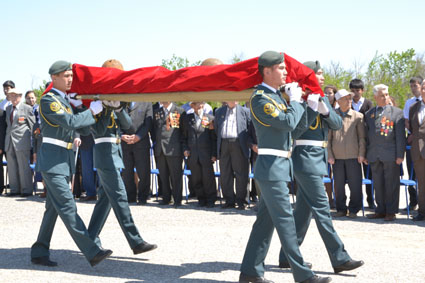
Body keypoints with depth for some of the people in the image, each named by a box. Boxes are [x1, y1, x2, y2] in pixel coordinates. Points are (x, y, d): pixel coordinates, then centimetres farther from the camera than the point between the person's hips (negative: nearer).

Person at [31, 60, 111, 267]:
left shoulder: (65, 100, 18)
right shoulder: (48, 100, -10)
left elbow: (78, 124, 24)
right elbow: (70, 122, -20)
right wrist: (91, 111, -10)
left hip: (64, 160, 10)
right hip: (52, 159, -10)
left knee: (53, 208, 11)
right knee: (67, 207, -11)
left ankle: (39, 253, 17)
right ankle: (92, 252, -17)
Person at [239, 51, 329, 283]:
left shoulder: (276, 95, 16)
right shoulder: (260, 98, -14)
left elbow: (289, 123, 20)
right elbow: (288, 122, -22)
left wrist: (295, 100, 10)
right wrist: (295, 100, -6)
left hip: (278, 167, 10)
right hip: (271, 167, -10)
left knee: (265, 220, 12)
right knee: (285, 220, -7)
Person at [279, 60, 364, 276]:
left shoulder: (322, 99, 14)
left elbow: (337, 124, 7)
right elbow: (295, 132, -18)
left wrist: (324, 109, -10)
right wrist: (311, 107, -21)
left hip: (319, 158, 9)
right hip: (305, 158, -9)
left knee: (303, 209, 12)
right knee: (321, 209, -8)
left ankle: (287, 257, 20)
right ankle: (340, 259, -5)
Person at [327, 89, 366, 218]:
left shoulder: (358, 116, 4)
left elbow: (362, 137, 5)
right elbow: (328, 137, 8)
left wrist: (361, 154, -2)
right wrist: (329, 155, 2)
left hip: (353, 156, -1)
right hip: (337, 156, 1)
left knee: (355, 185, -1)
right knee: (338, 185, 4)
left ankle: (353, 210, 12)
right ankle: (341, 209, 17)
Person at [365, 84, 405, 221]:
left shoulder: (397, 112, 3)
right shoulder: (369, 114, 14)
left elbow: (400, 135, -2)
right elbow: (366, 136, 15)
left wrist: (400, 155, -9)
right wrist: (365, 154, 11)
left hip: (390, 155, -4)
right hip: (374, 155, 4)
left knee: (391, 184, 0)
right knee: (378, 184, 9)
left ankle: (391, 212, 7)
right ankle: (381, 210, 18)